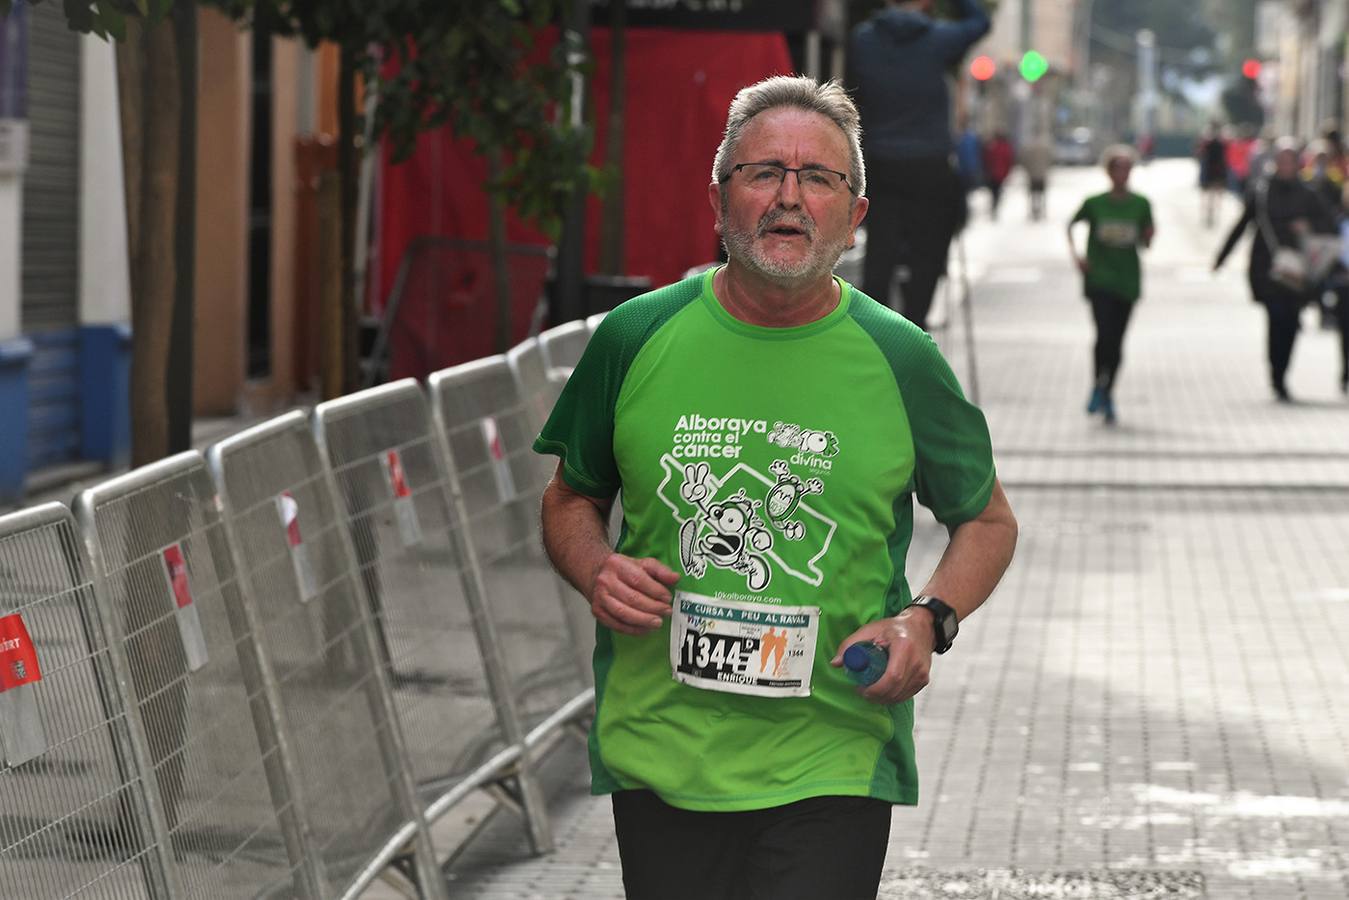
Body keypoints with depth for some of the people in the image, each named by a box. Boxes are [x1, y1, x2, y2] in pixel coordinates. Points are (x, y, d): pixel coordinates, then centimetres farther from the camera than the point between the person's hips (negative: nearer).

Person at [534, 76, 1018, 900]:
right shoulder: (636, 338, 1)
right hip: (658, 761, 2)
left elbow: (989, 521, 12)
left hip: (832, 769, -2)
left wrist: (928, 620, -7)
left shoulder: (901, 361, -1)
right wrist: (596, 572, -7)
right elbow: (572, 501, 15)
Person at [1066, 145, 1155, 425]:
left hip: (1127, 279, 2)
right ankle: (1098, 386, 2)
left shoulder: (1140, 205, 1)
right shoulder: (1095, 203, -2)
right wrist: (1075, 253, 0)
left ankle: (1107, 394, 21)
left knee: (1117, 340, 6)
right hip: (1099, 278, -2)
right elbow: (1071, 225, 13)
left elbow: (1145, 244, 6)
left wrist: (1149, 236, -16)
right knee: (1105, 333, -17)